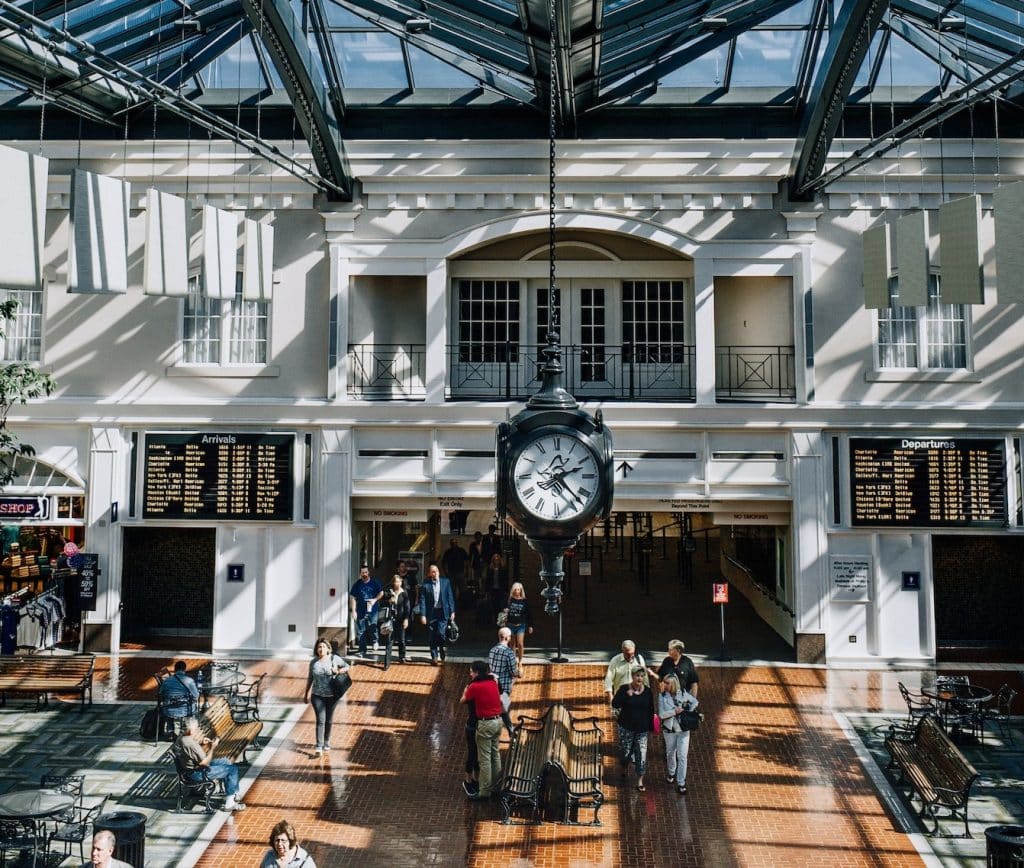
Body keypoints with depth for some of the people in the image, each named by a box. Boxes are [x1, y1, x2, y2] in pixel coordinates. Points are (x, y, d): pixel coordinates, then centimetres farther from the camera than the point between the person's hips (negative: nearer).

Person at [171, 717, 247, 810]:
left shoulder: (182, 737, -1)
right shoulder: (190, 743, -31)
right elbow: (205, 762, -24)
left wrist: (202, 743, 3)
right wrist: (213, 747, -15)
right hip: (197, 773, -10)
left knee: (226, 762, 21)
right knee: (232, 769, -7)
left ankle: (232, 795, 26)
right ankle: (230, 803, 2)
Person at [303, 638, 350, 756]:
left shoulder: (334, 658, -6)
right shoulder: (313, 662, 0)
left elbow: (347, 666, 4)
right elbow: (310, 678, 11)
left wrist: (338, 671, -15)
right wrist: (306, 694, 14)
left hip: (332, 695, 0)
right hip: (317, 696, 0)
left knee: (329, 720, 11)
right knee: (320, 720, -8)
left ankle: (327, 742, 30)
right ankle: (319, 747, -8)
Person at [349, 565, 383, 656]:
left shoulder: (374, 583, 1)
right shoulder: (357, 584, 1)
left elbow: (381, 592, 13)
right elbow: (353, 598, 2)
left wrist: (375, 599, -5)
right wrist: (354, 611, -3)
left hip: (372, 610, -1)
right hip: (361, 611, 1)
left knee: (372, 627, -11)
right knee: (361, 632, 5)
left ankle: (374, 641, 20)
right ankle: (362, 651, 15)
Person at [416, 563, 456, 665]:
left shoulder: (445, 582, 2)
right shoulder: (425, 585, -3)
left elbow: (450, 597, 5)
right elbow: (422, 600, -4)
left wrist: (452, 611, 2)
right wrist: (422, 615, -10)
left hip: (443, 612, 0)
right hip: (431, 613, 0)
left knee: (440, 633, -12)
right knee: (433, 637, 6)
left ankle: (442, 651, 15)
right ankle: (434, 657, 18)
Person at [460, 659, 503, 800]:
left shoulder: (474, 686, -14)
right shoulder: (493, 683, 5)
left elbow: (463, 701, 1)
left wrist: (466, 689, 18)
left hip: (485, 723, -8)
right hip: (498, 721, 8)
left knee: (484, 759, 0)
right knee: (495, 755, 16)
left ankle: (484, 791, 6)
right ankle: (494, 787, 26)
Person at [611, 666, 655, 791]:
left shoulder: (648, 691, -1)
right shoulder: (624, 689, -8)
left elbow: (651, 710, 7)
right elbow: (614, 704, -15)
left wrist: (650, 726, 6)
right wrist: (627, 695, -25)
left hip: (642, 729, 1)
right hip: (626, 727, -1)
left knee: (641, 753, -3)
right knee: (625, 751, 10)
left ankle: (640, 781, 7)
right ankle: (625, 769, 41)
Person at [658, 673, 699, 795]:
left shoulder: (683, 693, -10)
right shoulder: (662, 696, -11)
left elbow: (695, 702, 7)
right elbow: (661, 714, -16)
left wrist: (688, 713, -5)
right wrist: (675, 711, -24)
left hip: (683, 729, -1)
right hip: (669, 730, 1)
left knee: (682, 756, -1)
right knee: (670, 754, 19)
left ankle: (681, 783, 8)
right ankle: (671, 773, 46)